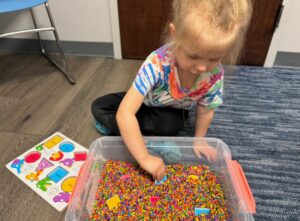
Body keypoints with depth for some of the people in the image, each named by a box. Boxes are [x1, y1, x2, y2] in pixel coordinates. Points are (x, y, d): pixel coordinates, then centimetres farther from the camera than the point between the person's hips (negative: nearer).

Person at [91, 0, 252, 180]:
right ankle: (151, 140, -13)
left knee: (171, 125, -33)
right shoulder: (157, 64, -42)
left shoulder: (215, 75, -31)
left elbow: (205, 111, -12)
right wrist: (145, 158, -44)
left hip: (173, 113, 2)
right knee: (99, 107, -11)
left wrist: (198, 141, -3)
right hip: (146, 103, -1)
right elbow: (125, 113, -45)